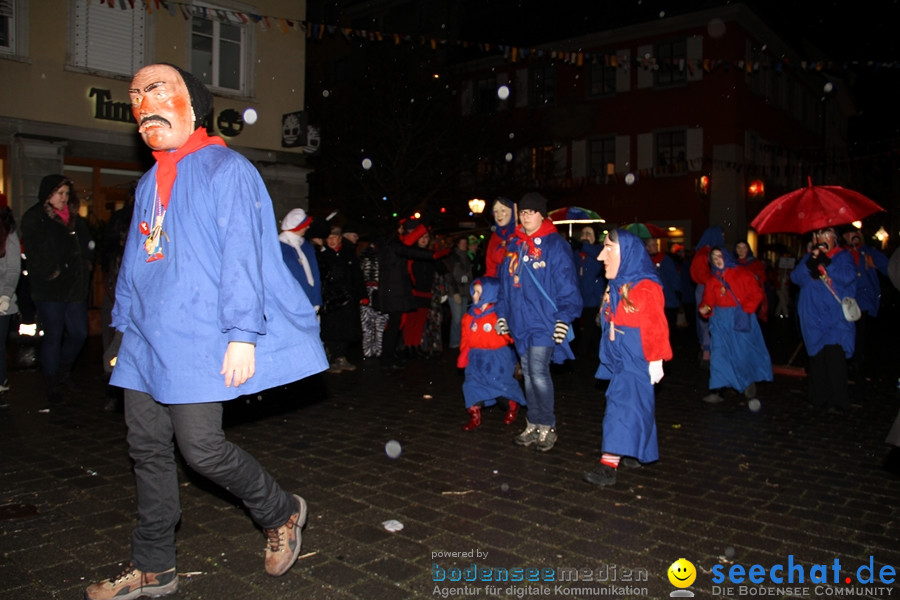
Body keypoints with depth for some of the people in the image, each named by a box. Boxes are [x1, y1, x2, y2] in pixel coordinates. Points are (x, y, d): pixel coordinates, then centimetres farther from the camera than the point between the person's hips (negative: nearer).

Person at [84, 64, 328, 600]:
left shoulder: (225, 169, -5)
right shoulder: (149, 184, 18)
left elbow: (242, 255, -14)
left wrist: (242, 334, -21)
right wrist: (127, 329, 20)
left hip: (199, 340, -8)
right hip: (148, 342, 8)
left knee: (200, 446, -10)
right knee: (149, 450, 11)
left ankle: (283, 513, 16)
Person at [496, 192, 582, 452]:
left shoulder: (555, 245, -6)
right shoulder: (514, 245, 13)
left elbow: (566, 285, -10)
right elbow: (505, 282, 18)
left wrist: (565, 317, -16)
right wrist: (502, 313, 15)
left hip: (543, 322, -6)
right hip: (520, 322, 6)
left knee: (539, 373, -9)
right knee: (528, 374, 12)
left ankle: (547, 427, 7)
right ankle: (533, 425, 23)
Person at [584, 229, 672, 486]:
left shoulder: (646, 289, -16)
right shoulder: (615, 288, 10)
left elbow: (656, 328, -17)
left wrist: (656, 359, -16)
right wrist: (609, 357, 20)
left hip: (637, 361, -8)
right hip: (619, 360, 8)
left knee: (624, 406, -10)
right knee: (635, 405, 17)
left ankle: (610, 463, -10)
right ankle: (633, 454, 29)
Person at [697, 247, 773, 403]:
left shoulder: (742, 273, -1)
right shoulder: (711, 279, 11)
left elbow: (756, 293, -5)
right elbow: (708, 300, 9)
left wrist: (746, 309, -16)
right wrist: (705, 309, -12)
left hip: (742, 319, -2)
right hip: (720, 321, 3)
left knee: (745, 352, 4)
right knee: (718, 353, -4)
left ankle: (749, 382, 30)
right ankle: (716, 390, -5)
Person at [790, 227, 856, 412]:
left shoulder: (843, 256, 8)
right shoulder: (809, 257, 16)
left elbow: (848, 277, -10)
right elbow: (795, 277, 1)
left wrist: (826, 263, -16)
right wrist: (810, 262, -14)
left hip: (836, 317, -3)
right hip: (814, 316, 3)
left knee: (834, 354, -12)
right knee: (817, 355, 2)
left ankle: (837, 400, -7)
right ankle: (819, 398, 10)